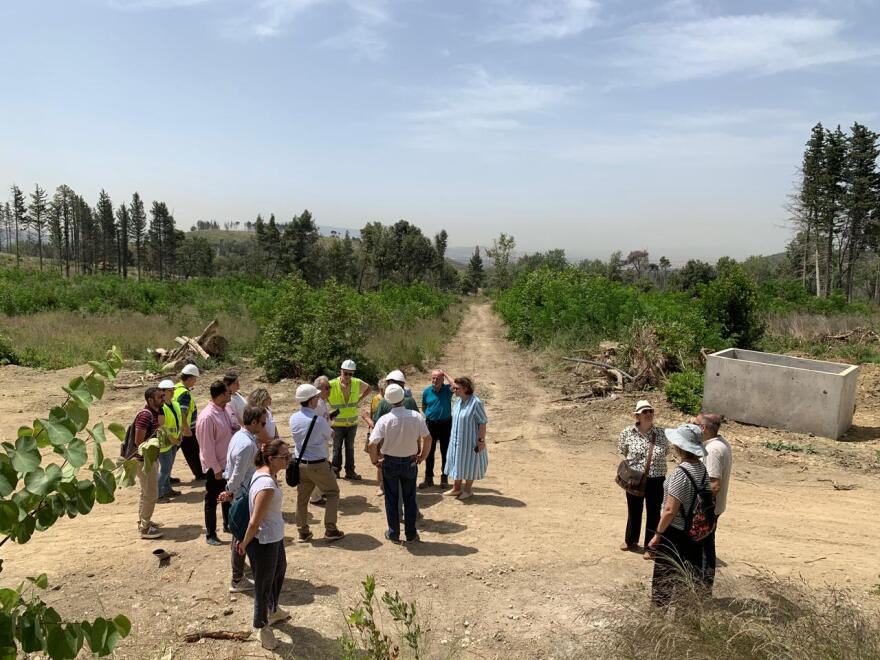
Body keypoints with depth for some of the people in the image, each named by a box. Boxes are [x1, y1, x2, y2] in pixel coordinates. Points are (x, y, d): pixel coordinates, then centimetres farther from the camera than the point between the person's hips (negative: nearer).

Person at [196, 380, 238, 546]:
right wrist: (216, 468, -19)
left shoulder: (225, 411, 1)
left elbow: (234, 427, 15)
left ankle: (228, 524, 41)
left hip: (228, 463, 8)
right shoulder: (207, 417, -24)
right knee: (212, 501, 7)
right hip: (215, 467, -8)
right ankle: (210, 535, 19)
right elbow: (207, 446, -22)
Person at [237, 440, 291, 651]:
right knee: (263, 586, 13)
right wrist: (244, 544, -11)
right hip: (263, 543, -10)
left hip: (275, 537, 10)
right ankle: (263, 627, 38)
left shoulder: (263, 472, -4)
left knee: (280, 570, 32)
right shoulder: (267, 486, -33)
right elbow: (254, 523, -26)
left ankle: (273, 610, 57)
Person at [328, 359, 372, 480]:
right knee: (337, 447, 9)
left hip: (352, 423, 3)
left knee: (350, 447, 12)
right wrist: (330, 404, -10)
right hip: (337, 423, -3)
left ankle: (350, 471, 20)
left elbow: (368, 389, 14)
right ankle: (335, 470, 20)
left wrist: (359, 400, 1)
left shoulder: (357, 383, -5)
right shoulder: (332, 385, -17)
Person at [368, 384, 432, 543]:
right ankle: (411, 534, 22)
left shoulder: (384, 419, -18)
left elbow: (372, 444, -20)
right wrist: (422, 456, 7)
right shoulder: (416, 417, -13)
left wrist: (374, 460, -3)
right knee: (410, 498, 14)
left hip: (390, 463, -1)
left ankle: (393, 534, 22)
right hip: (410, 462, 1)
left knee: (391, 499, 13)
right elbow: (427, 438, -8)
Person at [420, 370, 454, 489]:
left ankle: (444, 478, 19)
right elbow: (423, 407, 13)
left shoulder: (447, 389, -7)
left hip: (446, 423, -2)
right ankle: (428, 478, 15)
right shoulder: (427, 391, -1)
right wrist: (430, 414, 3)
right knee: (429, 451, 6)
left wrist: (446, 374, -21)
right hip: (431, 423, 2)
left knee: (445, 452, 8)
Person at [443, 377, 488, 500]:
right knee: (457, 462, 16)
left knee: (468, 463, 8)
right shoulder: (458, 401, 0)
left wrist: (481, 440, -18)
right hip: (456, 439, 7)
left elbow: (482, 422, -18)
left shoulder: (475, 403, -22)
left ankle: (468, 489, 25)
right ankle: (456, 488, 31)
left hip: (469, 440, -7)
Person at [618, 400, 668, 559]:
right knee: (634, 510, 17)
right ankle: (630, 540, 40)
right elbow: (623, 452, 5)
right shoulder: (627, 433, -8)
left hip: (656, 480, 0)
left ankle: (650, 547, 25)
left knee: (654, 513, 8)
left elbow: (664, 453, 6)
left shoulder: (660, 433, -5)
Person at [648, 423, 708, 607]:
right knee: (690, 577, 20)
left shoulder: (680, 473, -24)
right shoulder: (702, 469, 0)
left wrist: (658, 534, -13)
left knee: (666, 579, 8)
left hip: (675, 533, -8)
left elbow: (670, 510, -24)